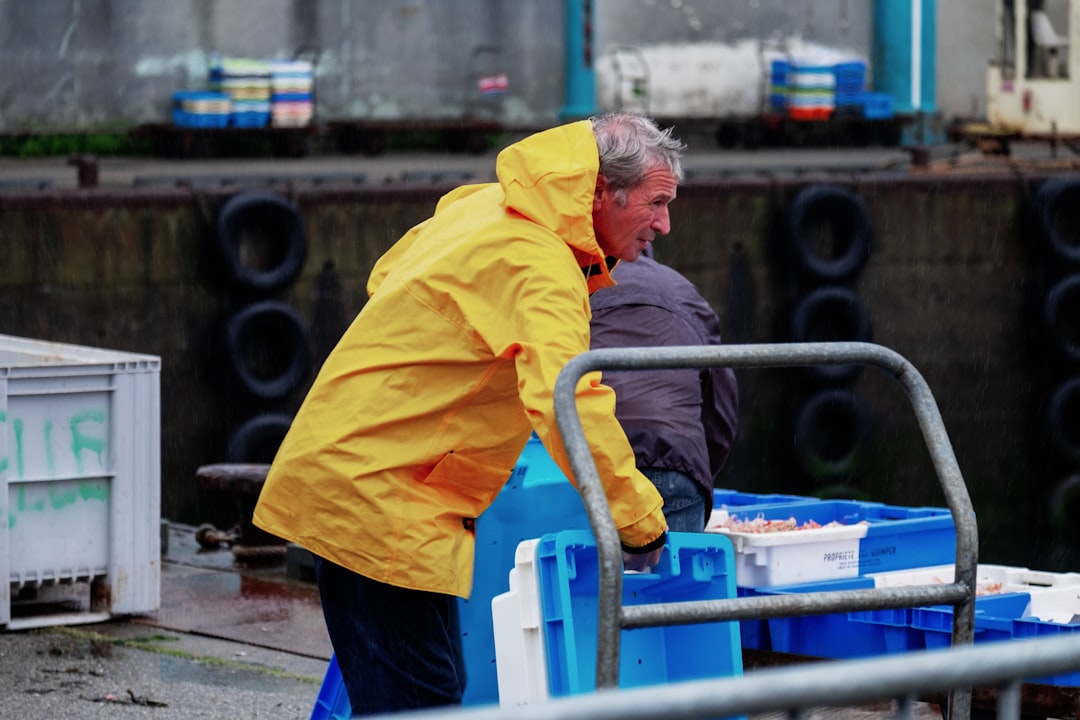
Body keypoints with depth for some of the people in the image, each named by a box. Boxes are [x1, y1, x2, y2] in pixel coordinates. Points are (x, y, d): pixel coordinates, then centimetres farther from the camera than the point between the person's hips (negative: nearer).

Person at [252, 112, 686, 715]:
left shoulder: (487, 208, 10)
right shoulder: (539, 269, -21)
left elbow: (387, 277, 25)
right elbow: (569, 410, -33)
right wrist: (640, 522, -27)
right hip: (377, 497, -10)